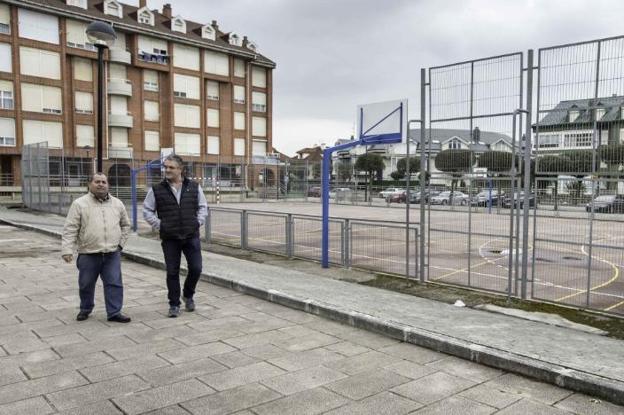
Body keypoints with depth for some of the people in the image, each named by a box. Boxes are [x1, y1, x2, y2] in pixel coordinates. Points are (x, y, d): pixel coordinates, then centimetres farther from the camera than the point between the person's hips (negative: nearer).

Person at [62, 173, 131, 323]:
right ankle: (85, 309, 34)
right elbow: (70, 229, -6)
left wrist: (120, 242, 10)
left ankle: (114, 312, 8)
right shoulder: (79, 204, -2)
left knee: (114, 284, -1)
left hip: (112, 254, 2)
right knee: (86, 285, 12)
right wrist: (67, 250, -12)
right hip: (88, 254, -2)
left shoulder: (117, 204, 8)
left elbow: (125, 225, 20)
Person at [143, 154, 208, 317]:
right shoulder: (157, 190, -1)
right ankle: (174, 304, 19)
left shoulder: (194, 187, 2)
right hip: (169, 238, -1)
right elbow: (147, 210, 7)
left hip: (191, 236, 1)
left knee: (196, 268, 0)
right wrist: (159, 225, -2)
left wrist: (198, 222, 1)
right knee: (172, 273, 5)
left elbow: (203, 206, 12)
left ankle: (188, 295, 28)